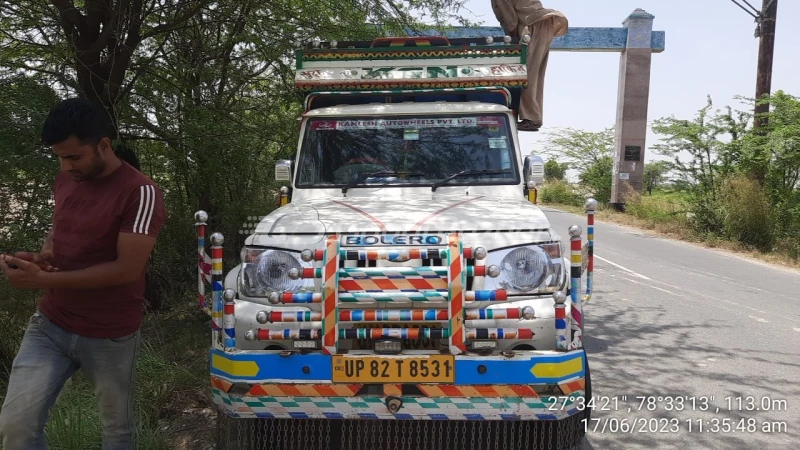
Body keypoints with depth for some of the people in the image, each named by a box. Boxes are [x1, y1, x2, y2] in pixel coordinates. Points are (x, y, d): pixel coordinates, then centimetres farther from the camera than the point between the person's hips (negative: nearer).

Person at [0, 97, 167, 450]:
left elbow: (127, 268, -22)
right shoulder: (65, 181, 4)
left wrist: (42, 279, -21)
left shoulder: (141, 192, -19)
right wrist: (37, 258, -6)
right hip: (49, 326, 6)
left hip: (110, 337, -5)